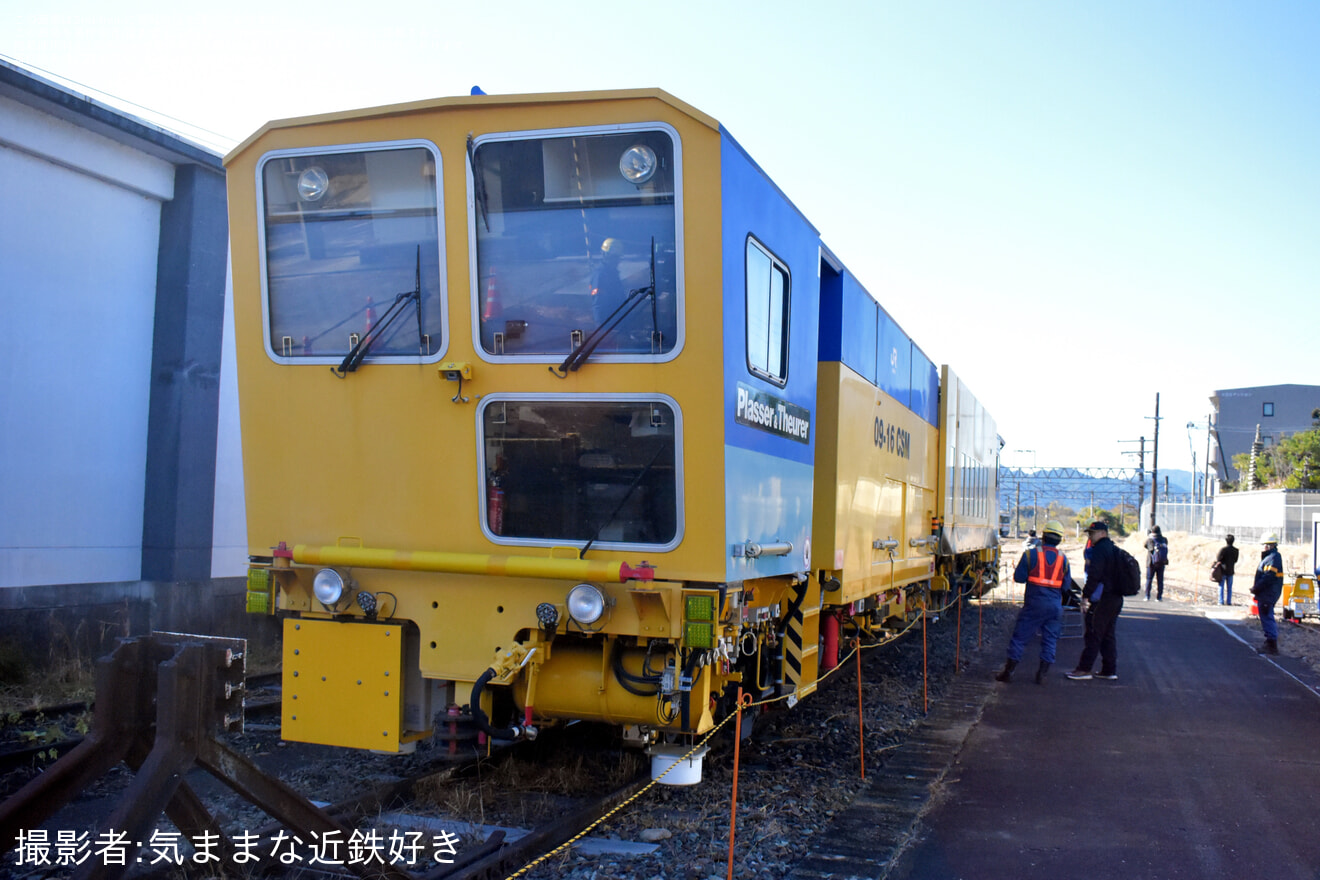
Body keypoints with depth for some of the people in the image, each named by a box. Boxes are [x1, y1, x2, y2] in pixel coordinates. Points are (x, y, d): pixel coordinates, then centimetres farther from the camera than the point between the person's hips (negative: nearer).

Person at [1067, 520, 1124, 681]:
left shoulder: (1100, 549, -13)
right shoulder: (1114, 549, 16)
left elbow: (1094, 575, -20)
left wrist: (1085, 595, -14)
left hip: (1101, 600, -9)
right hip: (1116, 598, 9)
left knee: (1093, 635, -5)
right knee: (1108, 635, 13)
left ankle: (1084, 669, -3)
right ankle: (1110, 670, 16)